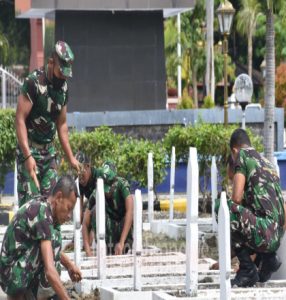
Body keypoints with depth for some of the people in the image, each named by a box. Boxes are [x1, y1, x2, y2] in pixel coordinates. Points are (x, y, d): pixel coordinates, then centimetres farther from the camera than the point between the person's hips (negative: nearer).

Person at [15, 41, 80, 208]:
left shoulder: (64, 87, 6)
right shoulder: (33, 82, -16)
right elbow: (20, 119, -17)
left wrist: (71, 157, 12)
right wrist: (28, 156, -25)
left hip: (49, 150, 7)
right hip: (30, 149, -6)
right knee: (30, 201, -13)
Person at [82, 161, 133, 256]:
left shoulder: (122, 184, -23)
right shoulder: (95, 194, -17)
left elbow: (130, 211, -33)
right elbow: (85, 224, -15)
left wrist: (121, 243, -40)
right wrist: (88, 250, -29)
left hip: (123, 227, -2)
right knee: (96, 209, -27)